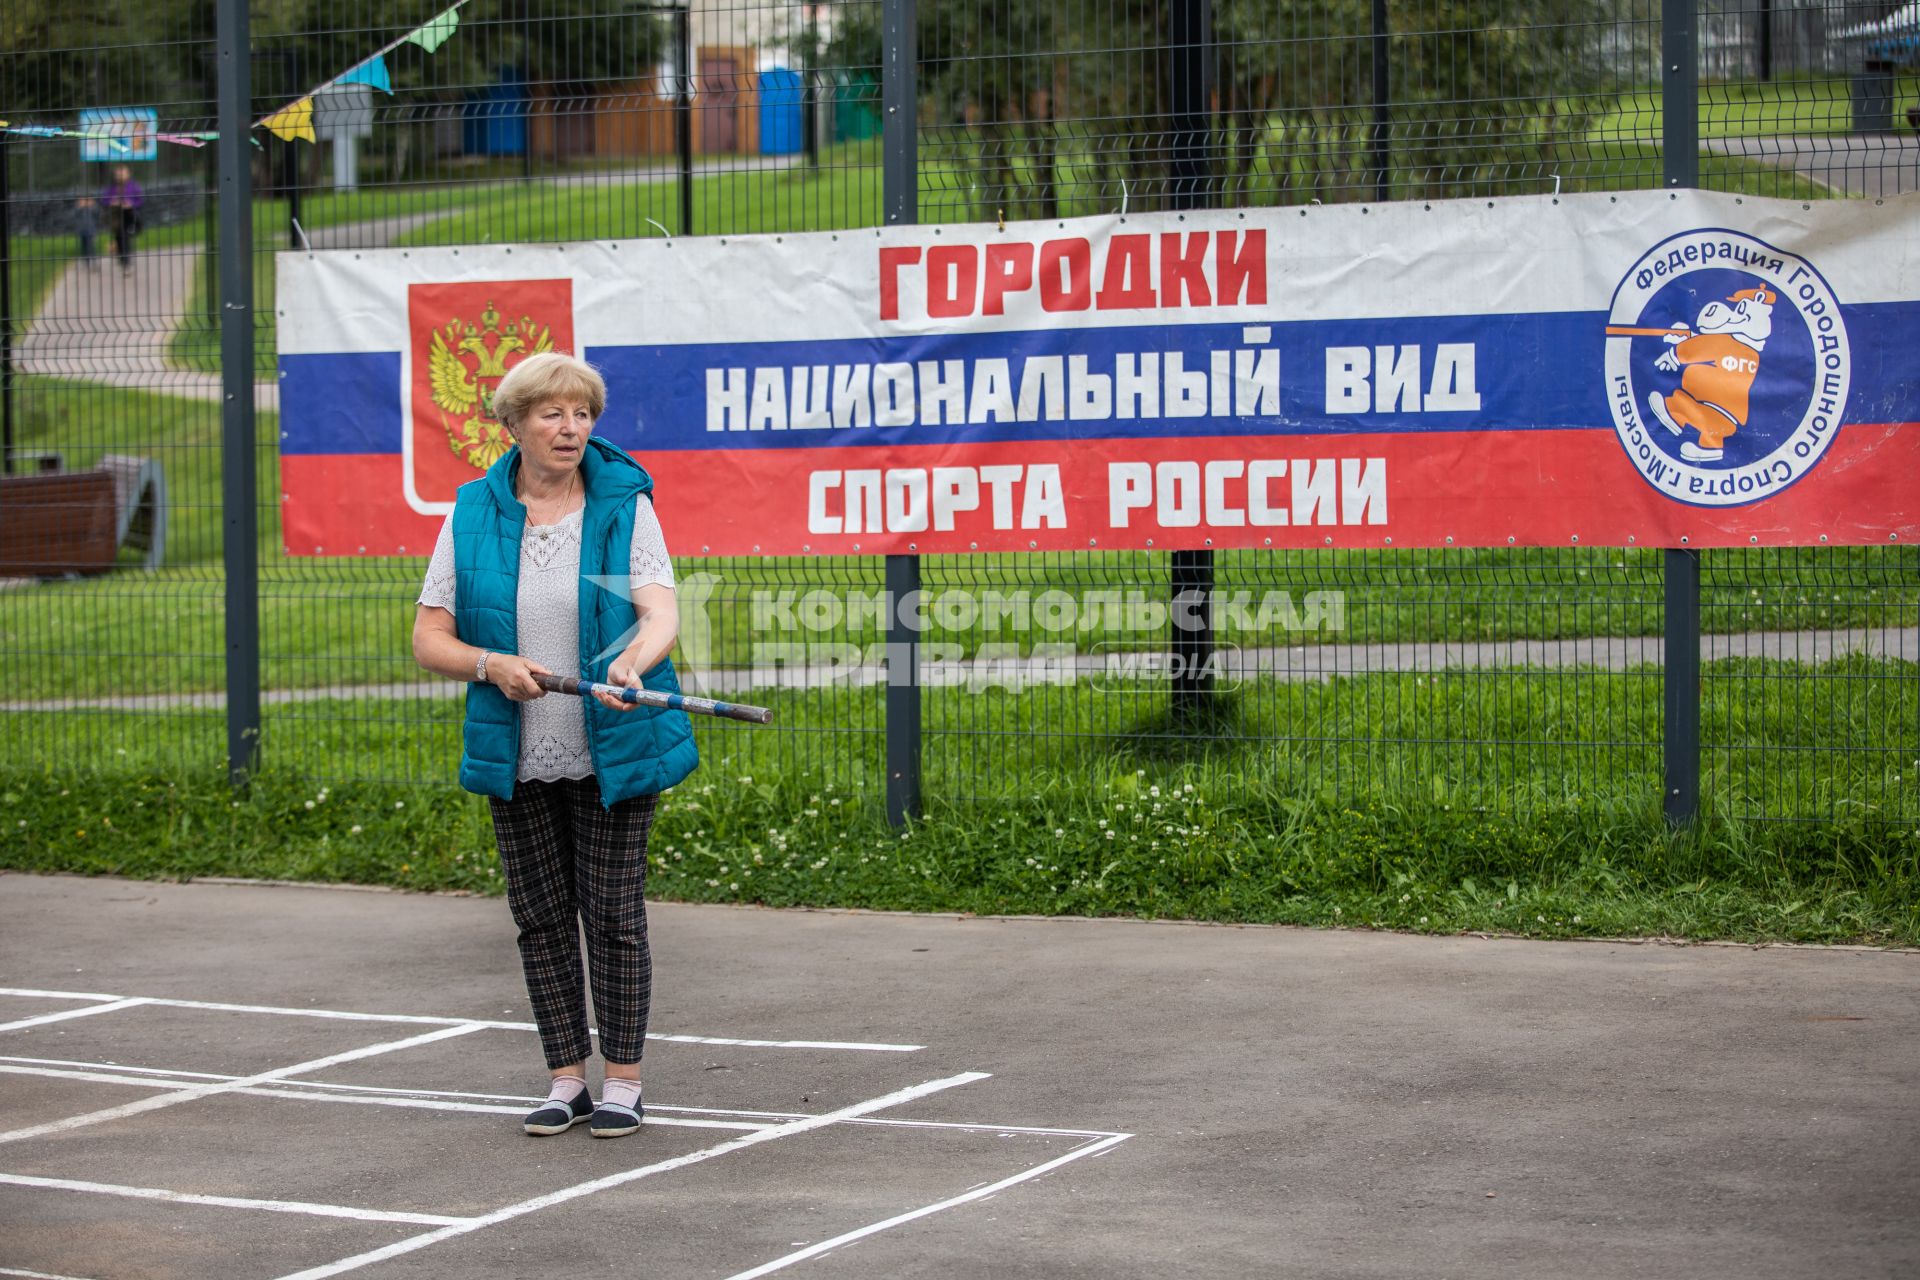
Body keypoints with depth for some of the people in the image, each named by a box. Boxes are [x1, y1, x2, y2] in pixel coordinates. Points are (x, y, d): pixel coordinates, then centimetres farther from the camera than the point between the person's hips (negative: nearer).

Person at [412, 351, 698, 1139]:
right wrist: (491, 665, -18)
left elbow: (661, 611, -15)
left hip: (612, 754, -2)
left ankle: (622, 1082, 11)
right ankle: (566, 1078, 19)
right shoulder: (473, 515, 2)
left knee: (614, 918, 0)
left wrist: (631, 662, -37)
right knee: (541, 919, 8)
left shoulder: (624, 505, -3)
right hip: (516, 761, 2)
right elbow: (429, 639, 2)